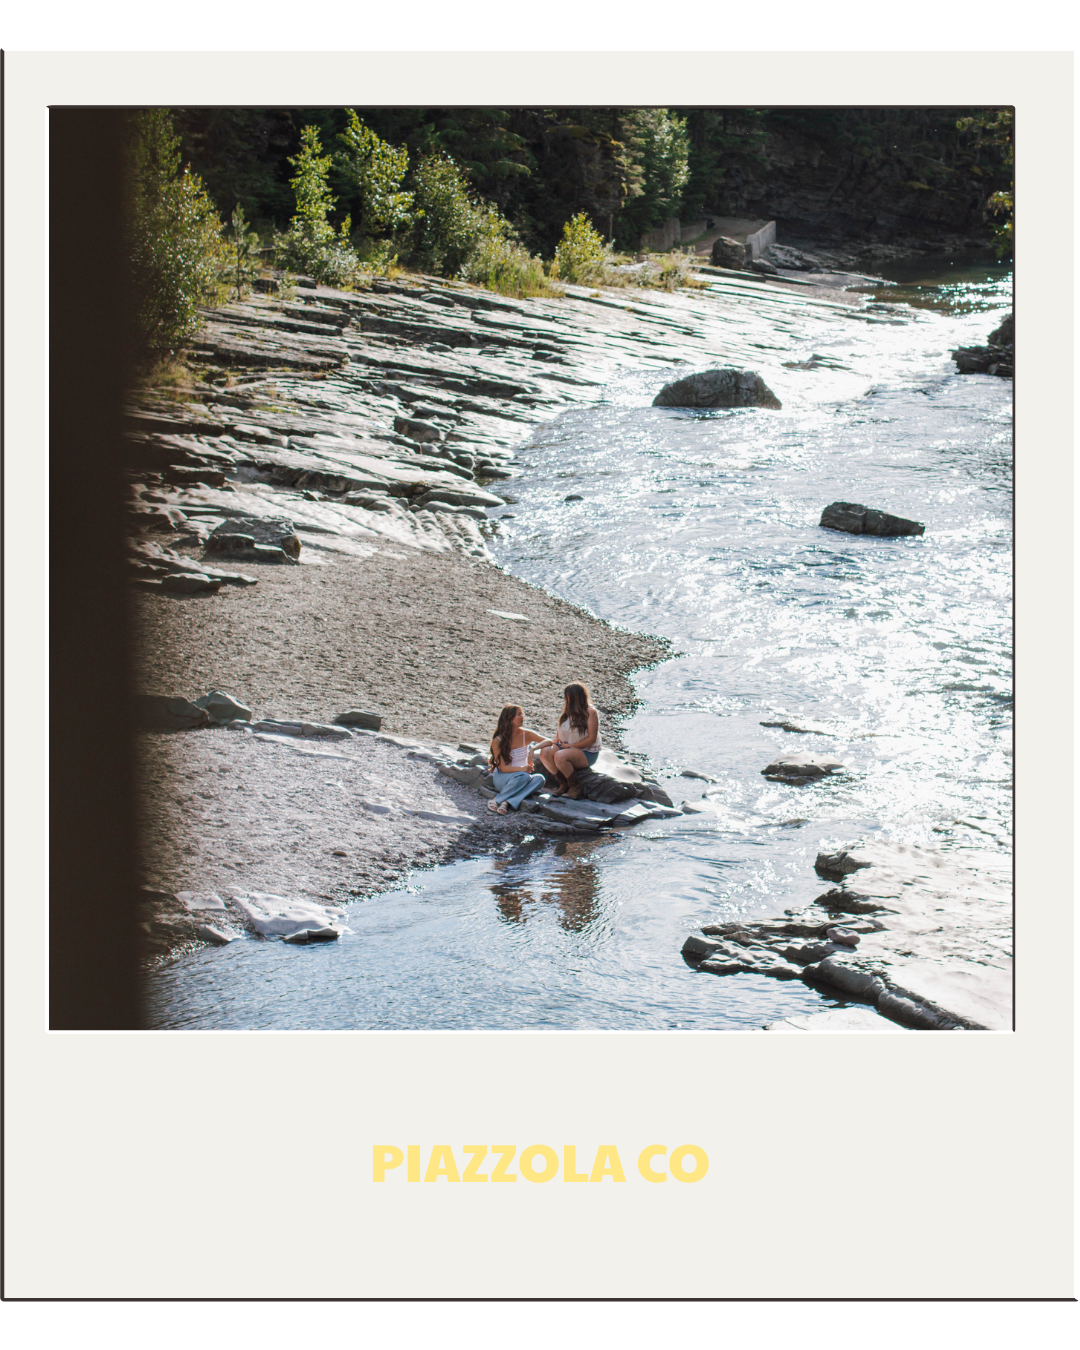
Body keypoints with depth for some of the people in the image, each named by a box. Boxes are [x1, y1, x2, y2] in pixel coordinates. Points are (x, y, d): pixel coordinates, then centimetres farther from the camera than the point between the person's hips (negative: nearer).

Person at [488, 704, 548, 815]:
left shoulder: (526, 734, 0)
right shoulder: (498, 741, -9)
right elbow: (503, 767, -14)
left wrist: (533, 748, -27)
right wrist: (521, 769, -31)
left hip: (520, 776, 4)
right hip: (502, 778, -4)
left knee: (539, 779, -28)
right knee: (523, 776, -35)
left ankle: (507, 802, -36)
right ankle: (497, 800, -29)